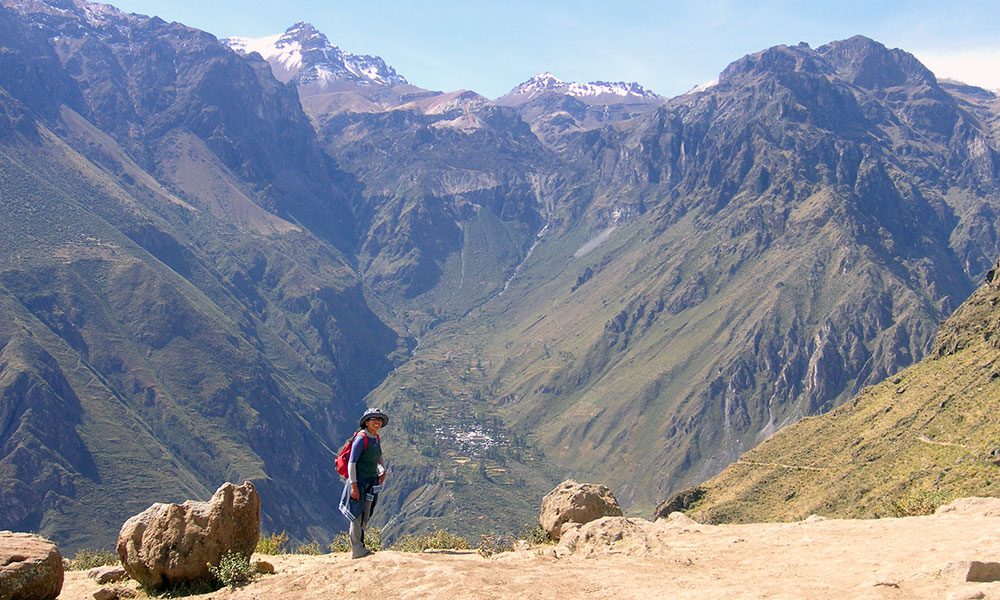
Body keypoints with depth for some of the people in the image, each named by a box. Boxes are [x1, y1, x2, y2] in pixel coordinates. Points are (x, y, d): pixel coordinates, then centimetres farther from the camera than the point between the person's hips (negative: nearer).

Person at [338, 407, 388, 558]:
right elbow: (352, 462, -16)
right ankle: (357, 550, 2)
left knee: (365, 517, 13)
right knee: (358, 516, -3)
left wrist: (382, 471, 7)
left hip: (371, 483, 8)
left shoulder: (377, 439, 10)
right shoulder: (361, 438, -14)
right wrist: (354, 485, -20)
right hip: (359, 481, -8)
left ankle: (360, 547, 23)